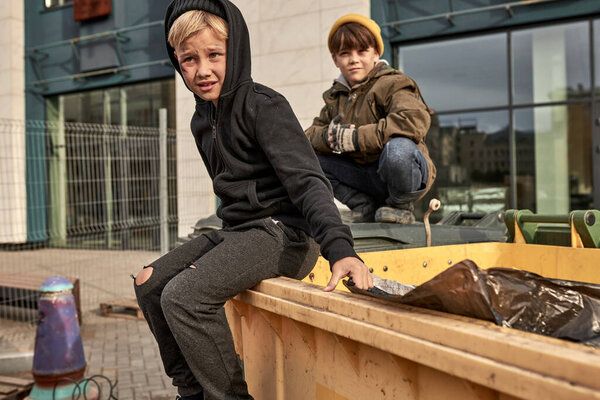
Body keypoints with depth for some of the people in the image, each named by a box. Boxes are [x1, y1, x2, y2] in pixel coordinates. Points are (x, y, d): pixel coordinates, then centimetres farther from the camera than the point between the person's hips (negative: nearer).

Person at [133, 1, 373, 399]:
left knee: (183, 296, -24)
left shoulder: (263, 105, -13)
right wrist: (232, 233, 8)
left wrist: (339, 246, -36)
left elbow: (307, 181, -23)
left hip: (282, 232, -9)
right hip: (237, 231, 9)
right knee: (150, 282, 7)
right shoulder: (202, 120, 13)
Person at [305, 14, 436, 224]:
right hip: (367, 178, 7)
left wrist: (356, 138, -28)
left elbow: (416, 120, -30)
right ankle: (367, 207, 1)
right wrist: (327, 137, -17)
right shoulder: (336, 96, 12)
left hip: (403, 175, -6)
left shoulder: (391, 84, -10)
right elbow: (310, 135, 10)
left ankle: (401, 206, -9)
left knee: (397, 148, -39)